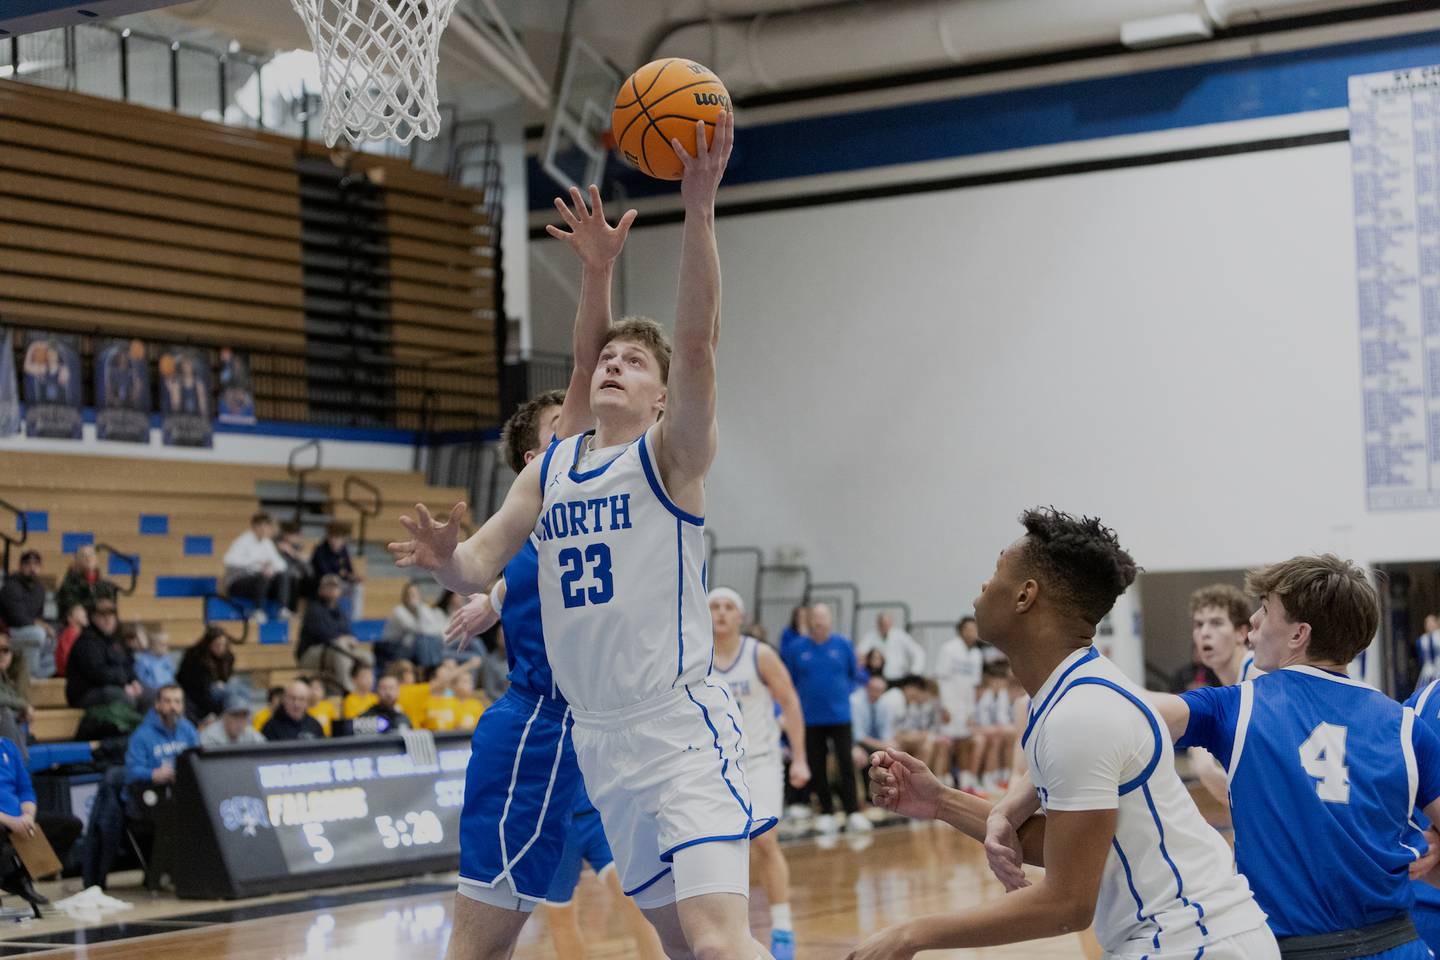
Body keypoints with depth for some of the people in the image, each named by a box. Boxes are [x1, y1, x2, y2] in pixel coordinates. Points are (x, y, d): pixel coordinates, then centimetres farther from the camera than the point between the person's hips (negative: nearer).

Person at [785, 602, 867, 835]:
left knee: (847, 765, -7)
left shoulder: (842, 645, 1)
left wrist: (843, 691, 1)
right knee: (817, 768, 5)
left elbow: (855, 676, 10)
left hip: (840, 717, -1)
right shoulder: (797, 649, 2)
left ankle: (852, 812, -2)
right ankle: (826, 813, 17)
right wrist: (795, 705, 0)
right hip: (810, 719, 1)